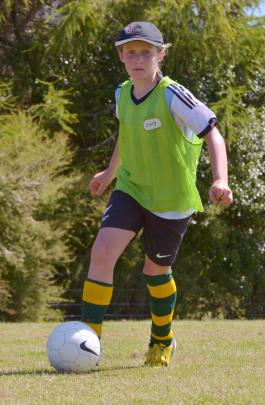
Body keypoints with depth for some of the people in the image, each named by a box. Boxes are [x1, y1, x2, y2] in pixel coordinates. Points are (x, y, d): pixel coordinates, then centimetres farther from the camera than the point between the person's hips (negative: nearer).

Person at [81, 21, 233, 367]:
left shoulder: (173, 96, -21)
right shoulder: (123, 94, -1)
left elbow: (212, 134, -22)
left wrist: (220, 180, -37)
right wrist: (110, 172, 32)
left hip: (171, 200, -4)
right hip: (130, 189, 4)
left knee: (155, 270, 11)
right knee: (102, 252, -17)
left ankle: (162, 341, 39)